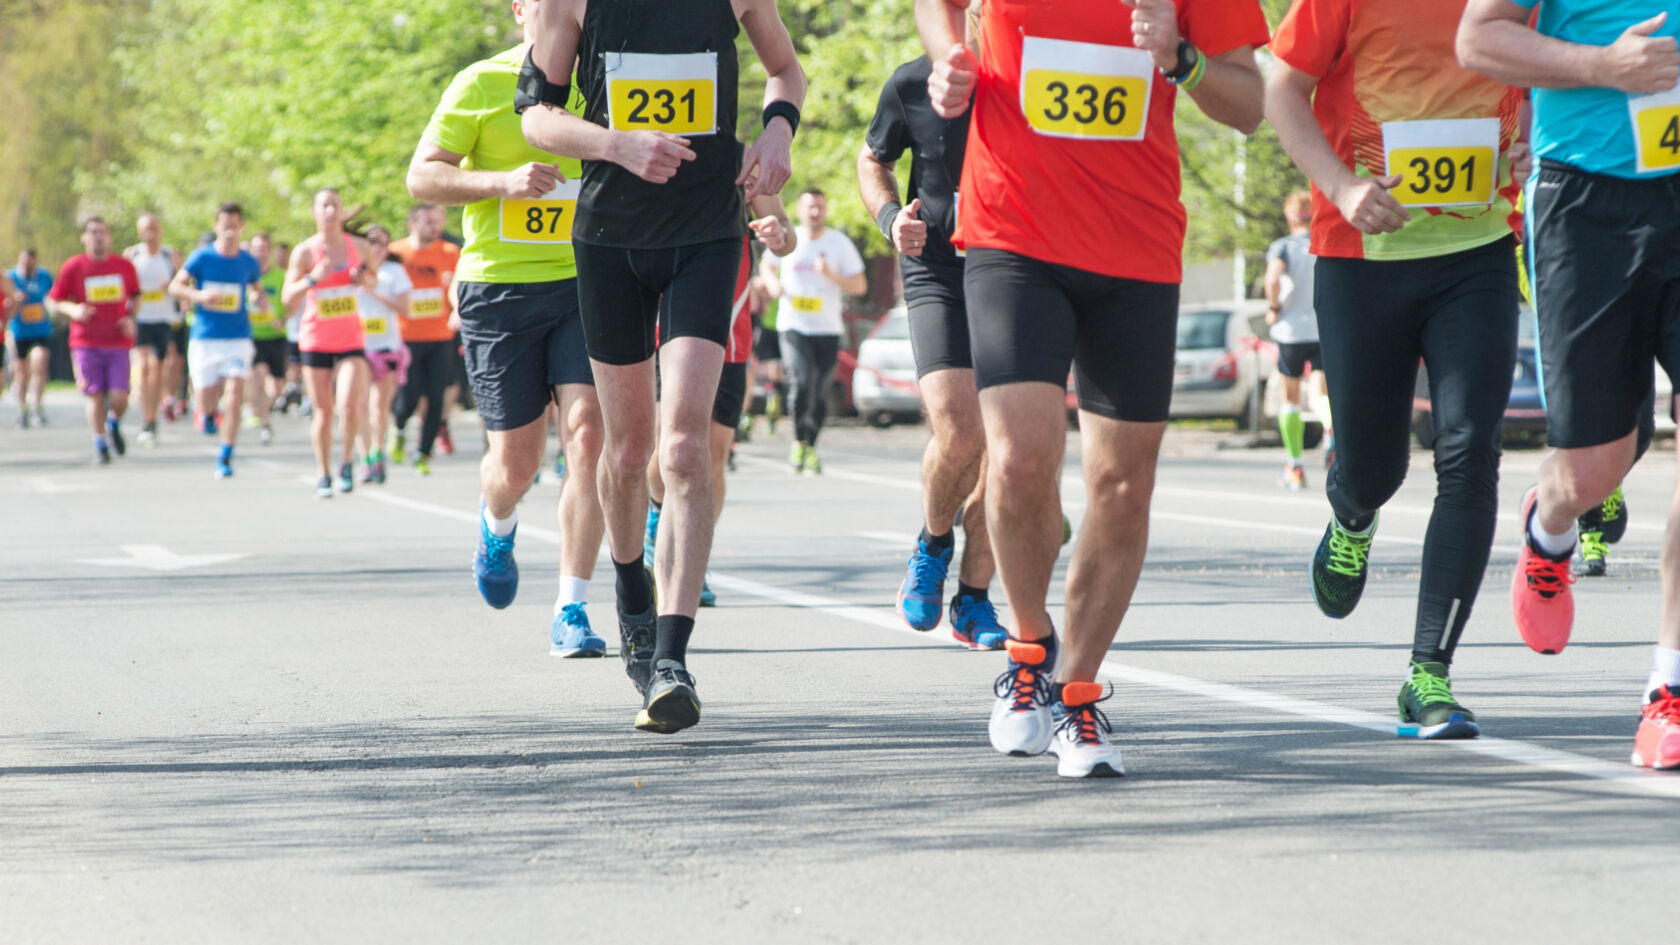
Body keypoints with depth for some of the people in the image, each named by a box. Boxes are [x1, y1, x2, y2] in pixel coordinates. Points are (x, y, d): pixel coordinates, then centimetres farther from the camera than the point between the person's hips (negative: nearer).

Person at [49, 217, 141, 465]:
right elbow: (55, 302, 4)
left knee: (119, 398, -8)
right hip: (86, 343, -1)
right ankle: (100, 444, 14)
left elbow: (136, 297, 19)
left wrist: (131, 318, 1)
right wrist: (73, 310, -16)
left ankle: (114, 424, 25)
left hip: (118, 343, 1)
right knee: (95, 396, -3)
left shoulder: (124, 266, 4)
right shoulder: (73, 267, -1)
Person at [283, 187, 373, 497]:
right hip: (315, 340, -1)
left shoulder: (358, 247, 3)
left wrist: (367, 279, -5)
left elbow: (373, 279, 20)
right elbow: (287, 297, -7)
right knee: (323, 410, 3)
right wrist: (313, 278, -23)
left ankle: (346, 462, 6)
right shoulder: (305, 251, -5)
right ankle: (324, 475, 18)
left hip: (351, 340, 1)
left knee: (350, 403, -17)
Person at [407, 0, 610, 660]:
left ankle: (572, 610, -10)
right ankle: (497, 527, 42)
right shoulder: (480, 85, -2)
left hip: (585, 282, 2)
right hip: (499, 286, -2)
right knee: (517, 458, 3)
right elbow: (421, 176, -6)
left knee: (588, 432, -16)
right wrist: (504, 181, -20)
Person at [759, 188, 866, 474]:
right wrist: (773, 284, 2)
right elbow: (767, 265, 24)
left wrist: (831, 275, -15)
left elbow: (860, 286, 3)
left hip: (828, 329, 1)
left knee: (820, 392, 1)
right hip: (793, 324, -1)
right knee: (800, 381, -19)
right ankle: (798, 442, -2)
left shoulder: (840, 243, 3)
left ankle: (811, 446, 18)